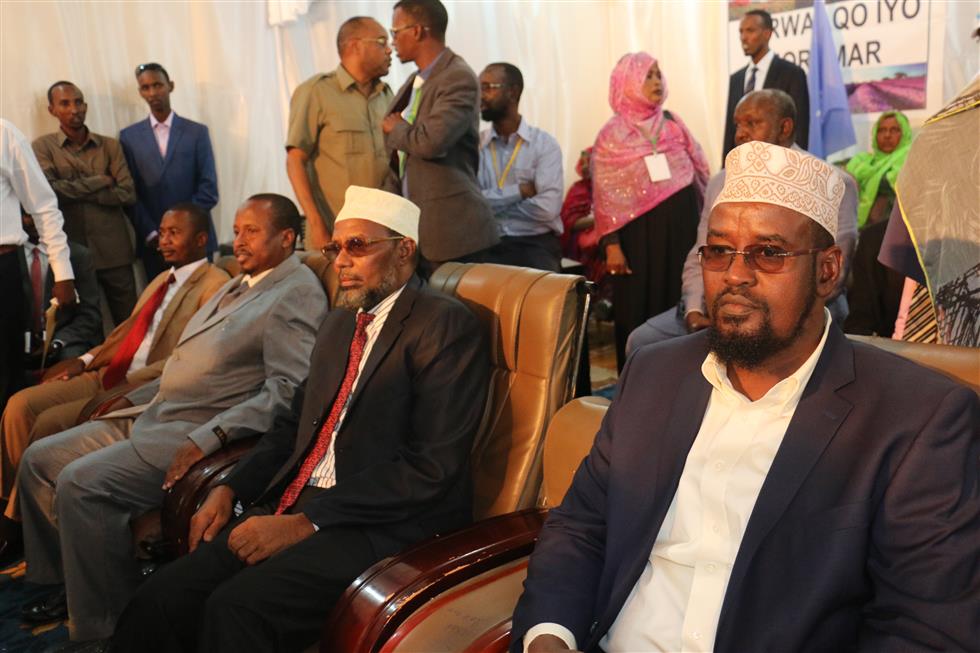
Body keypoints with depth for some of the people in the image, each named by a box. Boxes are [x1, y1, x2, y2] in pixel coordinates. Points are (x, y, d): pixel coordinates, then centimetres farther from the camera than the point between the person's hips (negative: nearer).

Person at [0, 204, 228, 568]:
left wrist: (129, 382, -22)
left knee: (49, 423, -18)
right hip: (109, 376, 9)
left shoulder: (215, 284, -9)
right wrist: (85, 361, 7)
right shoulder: (162, 280, 22)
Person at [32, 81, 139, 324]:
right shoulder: (42, 147, 4)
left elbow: (128, 194, -3)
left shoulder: (110, 145, 8)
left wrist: (75, 192, -9)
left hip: (114, 251, 1)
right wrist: (99, 181, -7)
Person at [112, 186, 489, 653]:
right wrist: (230, 490, 8)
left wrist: (307, 522, -17)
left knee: (235, 608, -27)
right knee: (159, 600, -12)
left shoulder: (446, 325, -9)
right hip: (296, 507, 7)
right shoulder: (340, 322, 18)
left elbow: (432, 466, -16)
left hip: (383, 527, -7)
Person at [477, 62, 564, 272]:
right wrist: (520, 191, -9)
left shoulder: (545, 144, 1)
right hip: (489, 244, 1)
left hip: (537, 244, -1)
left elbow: (548, 207, -12)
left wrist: (492, 206, -5)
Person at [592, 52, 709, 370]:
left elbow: (700, 172, 11)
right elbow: (606, 196, -5)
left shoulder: (673, 123, 7)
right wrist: (612, 245, -11)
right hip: (639, 232, -3)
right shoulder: (612, 136, -2)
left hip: (681, 226, 3)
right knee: (640, 311, 5)